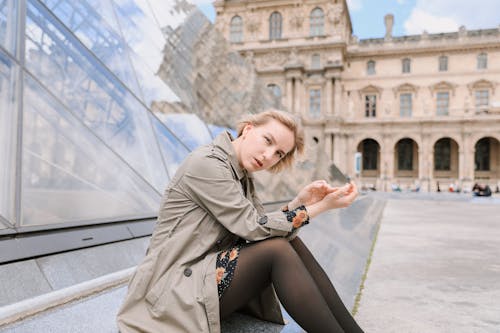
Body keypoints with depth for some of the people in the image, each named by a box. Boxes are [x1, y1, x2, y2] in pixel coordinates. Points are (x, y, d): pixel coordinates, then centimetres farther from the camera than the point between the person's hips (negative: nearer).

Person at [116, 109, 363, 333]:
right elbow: (253, 228, -21)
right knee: (278, 250, -23)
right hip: (175, 288, -8)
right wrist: (322, 206, -17)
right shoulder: (207, 163, -17)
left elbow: (267, 230, 0)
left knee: (290, 242, -8)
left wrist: (300, 202, -14)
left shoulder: (242, 177, 10)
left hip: (210, 270, 8)